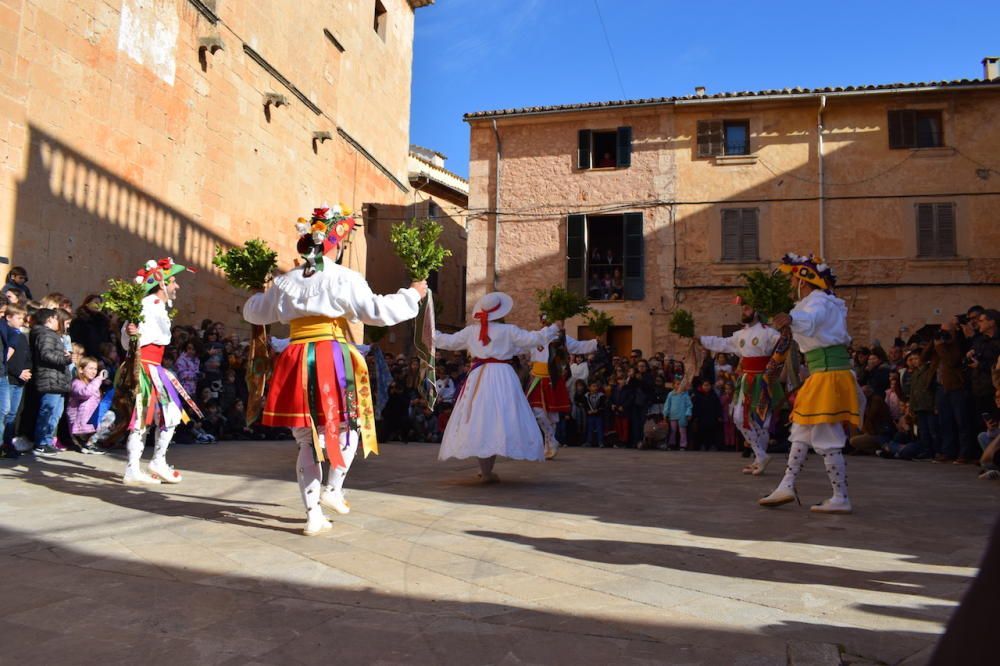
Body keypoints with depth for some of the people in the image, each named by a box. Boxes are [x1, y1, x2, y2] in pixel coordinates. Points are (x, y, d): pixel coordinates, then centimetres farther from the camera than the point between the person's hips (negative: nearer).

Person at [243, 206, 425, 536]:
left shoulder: (285, 281, 10)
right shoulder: (343, 278, -6)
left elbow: (254, 313, 23)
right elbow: (377, 311, -10)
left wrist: (261, 295, 45)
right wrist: (411, 294, 3)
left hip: (295, 360, 5)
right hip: (333, 359, -4)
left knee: (308, 441, 11)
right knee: (349, 427, 18)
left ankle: (313, 514, 14)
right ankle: (333, 489, 11)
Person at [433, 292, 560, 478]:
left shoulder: (471, 331, 7)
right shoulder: (508, 330, -3)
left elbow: (449, 342, 16)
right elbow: (533, 338, -1)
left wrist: (433, 333, 34)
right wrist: (554, 329, 14)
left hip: (478, 379, 3)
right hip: (502, 377, -3)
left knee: (479, 420, 6)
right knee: (498, 419, 0)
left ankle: (485, 471, 9)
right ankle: (487, 471, -1)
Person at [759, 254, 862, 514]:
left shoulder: (818, 301, -14)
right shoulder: (814, 302, 18)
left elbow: (811, 320, -38)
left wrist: (791, 318, -58)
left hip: (828, 373, -11)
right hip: (824, 374, 11)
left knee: (826, 439, -7)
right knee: (801, 432, 13)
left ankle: (841, 499, 0)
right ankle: (786, 487, 18)